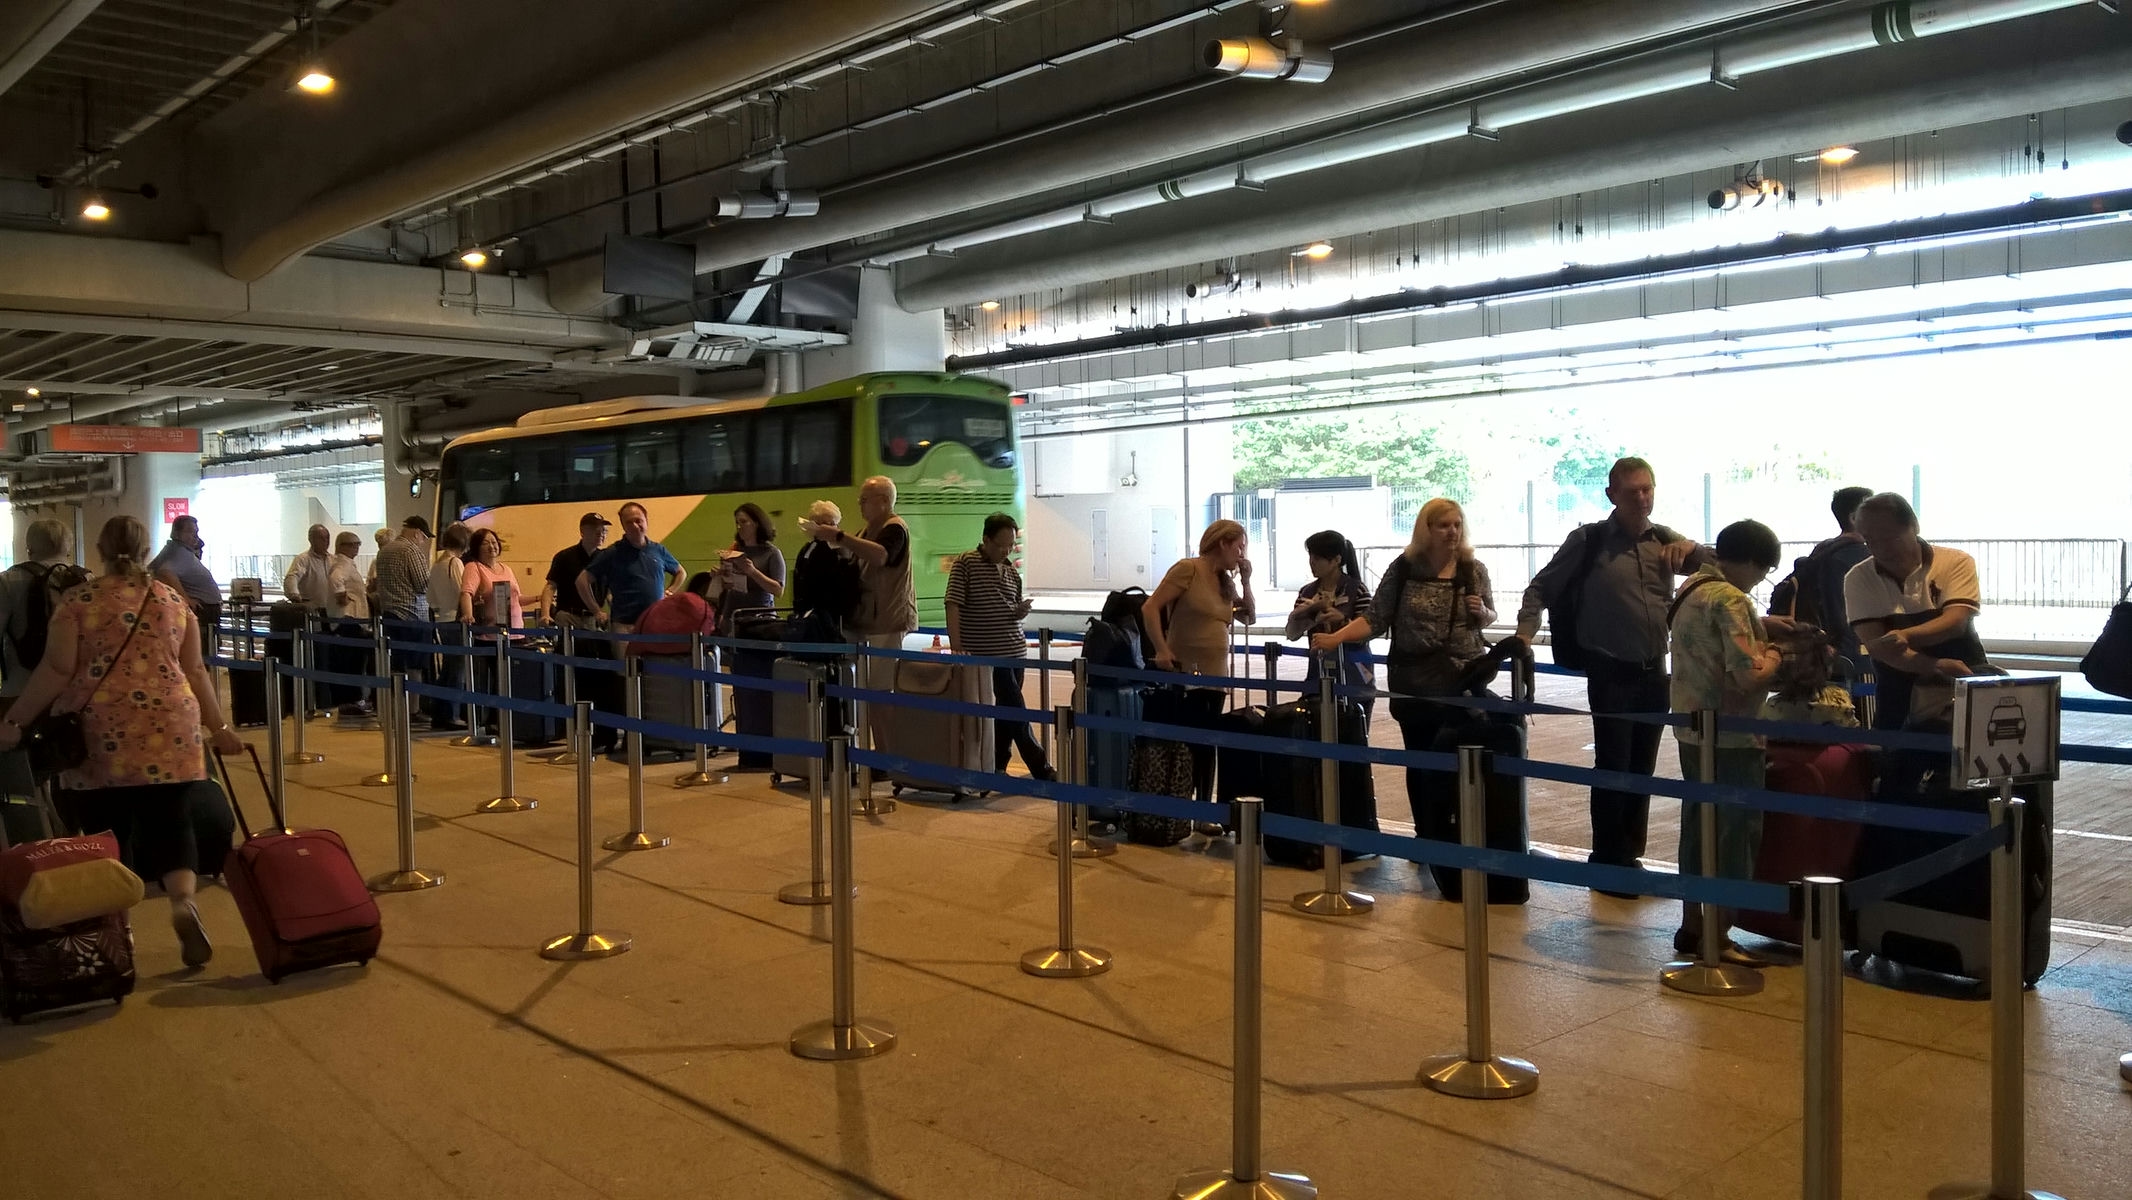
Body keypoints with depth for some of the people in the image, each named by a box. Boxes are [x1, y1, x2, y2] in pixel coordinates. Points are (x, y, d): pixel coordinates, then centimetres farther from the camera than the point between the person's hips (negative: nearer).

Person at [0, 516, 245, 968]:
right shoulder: (173, 600, 9)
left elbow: (57, 670, -4)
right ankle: (184, 903, -16)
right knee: (171, 823, 7)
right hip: (169, 731, 2)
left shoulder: (79, 600, 2)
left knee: (106, 831, 7)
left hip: (100, 734, -2)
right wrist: (217, 727, 20)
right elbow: (195, 670, 12)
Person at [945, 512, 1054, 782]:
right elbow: (953, 605, -12)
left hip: (1016, 651, 7)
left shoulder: (1012, 570, 13)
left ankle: (997, 767, 23)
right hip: (988, 653, -7)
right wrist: (956, 646, -20)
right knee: (1016, 711, -6)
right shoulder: (965, 564, -7)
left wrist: (1021, 611, -3)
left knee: (1006, 709, 12)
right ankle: (1040, 768, -2)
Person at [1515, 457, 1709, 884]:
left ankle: (1630, 855, 24)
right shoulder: (1589, 540, -5)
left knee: (1642, 768, 11)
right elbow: (1542, 588, -1)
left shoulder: (1664, 540, 7)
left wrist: (1691, 548, -17)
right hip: (1611, 672, -4)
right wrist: (1524, 633, -13)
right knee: (1613, 766, -2)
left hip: (1655, 672, 4)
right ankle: (1608, 861, 11)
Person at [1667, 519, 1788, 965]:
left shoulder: (1691, 586, 10)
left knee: (1698, 826, 16)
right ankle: (1718, 940, 7)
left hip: (1691, 731, 9)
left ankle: (1691, 926, 25)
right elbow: (1749, 676, -25)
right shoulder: (1730, 600, -19)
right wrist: (1773, 654, -6)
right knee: (1734, 833, 1)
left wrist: (1759, 626, 20)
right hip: (1730, 737, -9)